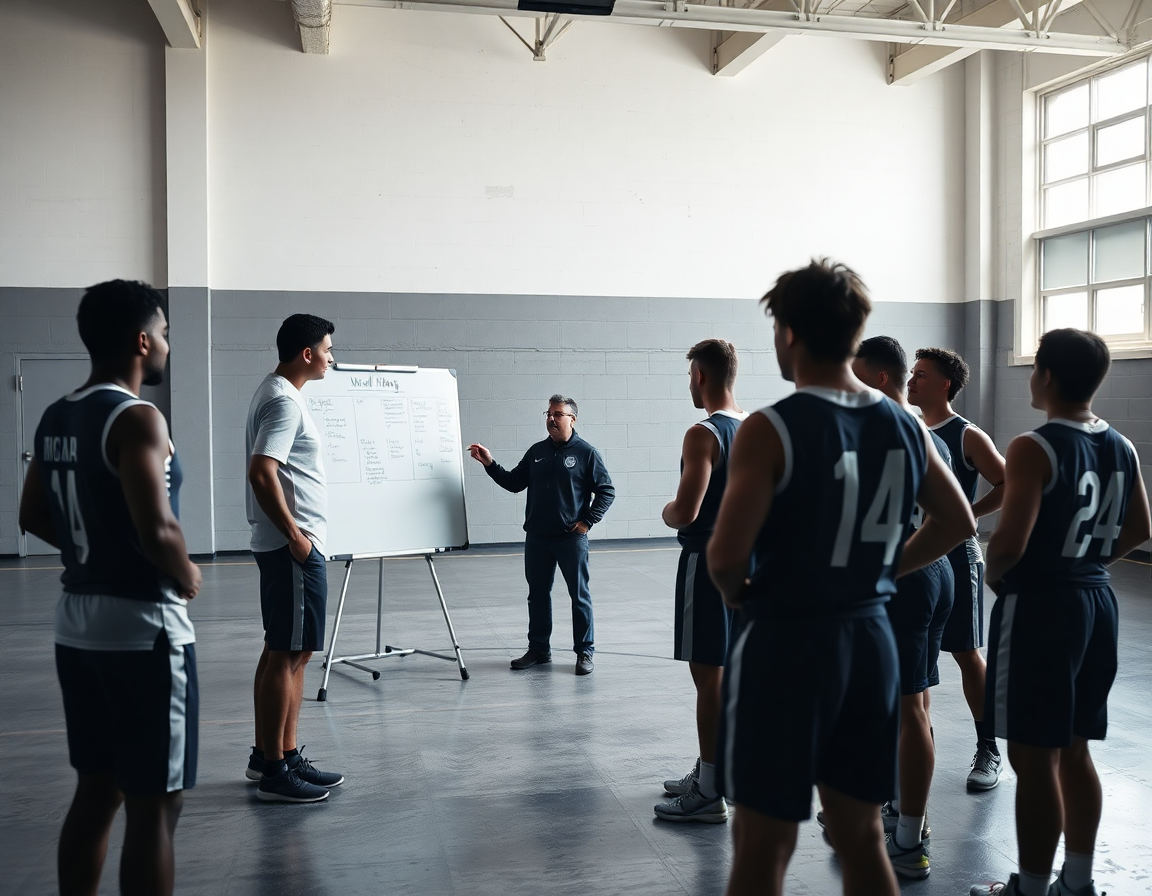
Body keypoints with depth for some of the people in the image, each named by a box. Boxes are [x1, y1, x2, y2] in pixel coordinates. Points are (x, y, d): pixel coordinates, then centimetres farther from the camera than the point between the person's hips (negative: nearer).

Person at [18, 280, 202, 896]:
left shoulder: (55, 419, 9)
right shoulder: (137, 419, -18)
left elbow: (33, 517, 17)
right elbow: (158, 529, -26)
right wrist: (188, 577, -8)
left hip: (78, 623, 9)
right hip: (141, 629, -8)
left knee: (96, 790, 19)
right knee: (154, 804, 2)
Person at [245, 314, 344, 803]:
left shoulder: (275, 393, 16)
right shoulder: (284, 401, -16)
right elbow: (261, 473, -26)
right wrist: (293, 534, -20)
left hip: (293, 544, 11)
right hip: (293, 547, -11)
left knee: (284, 652, 15)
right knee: (287, 655, -5)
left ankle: (270, 754, 25)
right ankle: (274, 771, 3)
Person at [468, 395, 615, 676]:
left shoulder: (586, 453, -3)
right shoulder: (537, 452, 11)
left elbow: (606, 490, -1)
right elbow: (514, 483, 13)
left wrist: (588, 520, -8)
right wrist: (489, 464, 2)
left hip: (572, 538, -5)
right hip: (537, 538, 5)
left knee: (579, 595, 2)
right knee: (537, 594, 12)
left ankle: (584, 652, 13)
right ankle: (538, 649, 24)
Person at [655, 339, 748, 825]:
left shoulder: (703, 434, -18)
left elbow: (686, 511, -24)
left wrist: (667, 513, -4)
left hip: (708, 561, -9)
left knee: (708, 675, -3)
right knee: (725, 670, 17)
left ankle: (709, 793, 5)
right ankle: (709, 771, 30)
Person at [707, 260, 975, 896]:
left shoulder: (769, 430, -15)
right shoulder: (904, 426, 3)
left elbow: (726, 555, -20)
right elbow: (957, 523, 14)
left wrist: (736, 592, 1)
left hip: (784, 642, -6)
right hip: (870, 639, 6)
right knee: (860, 836, 19)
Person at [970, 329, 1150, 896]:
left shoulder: (1034, 448, -17)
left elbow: (1011, 540, -24)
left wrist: (994, 573, -5)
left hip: (1039, 606, -8)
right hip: (1096, 600, 8)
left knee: (1034, 758, 2)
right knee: (1073, 750, 18)